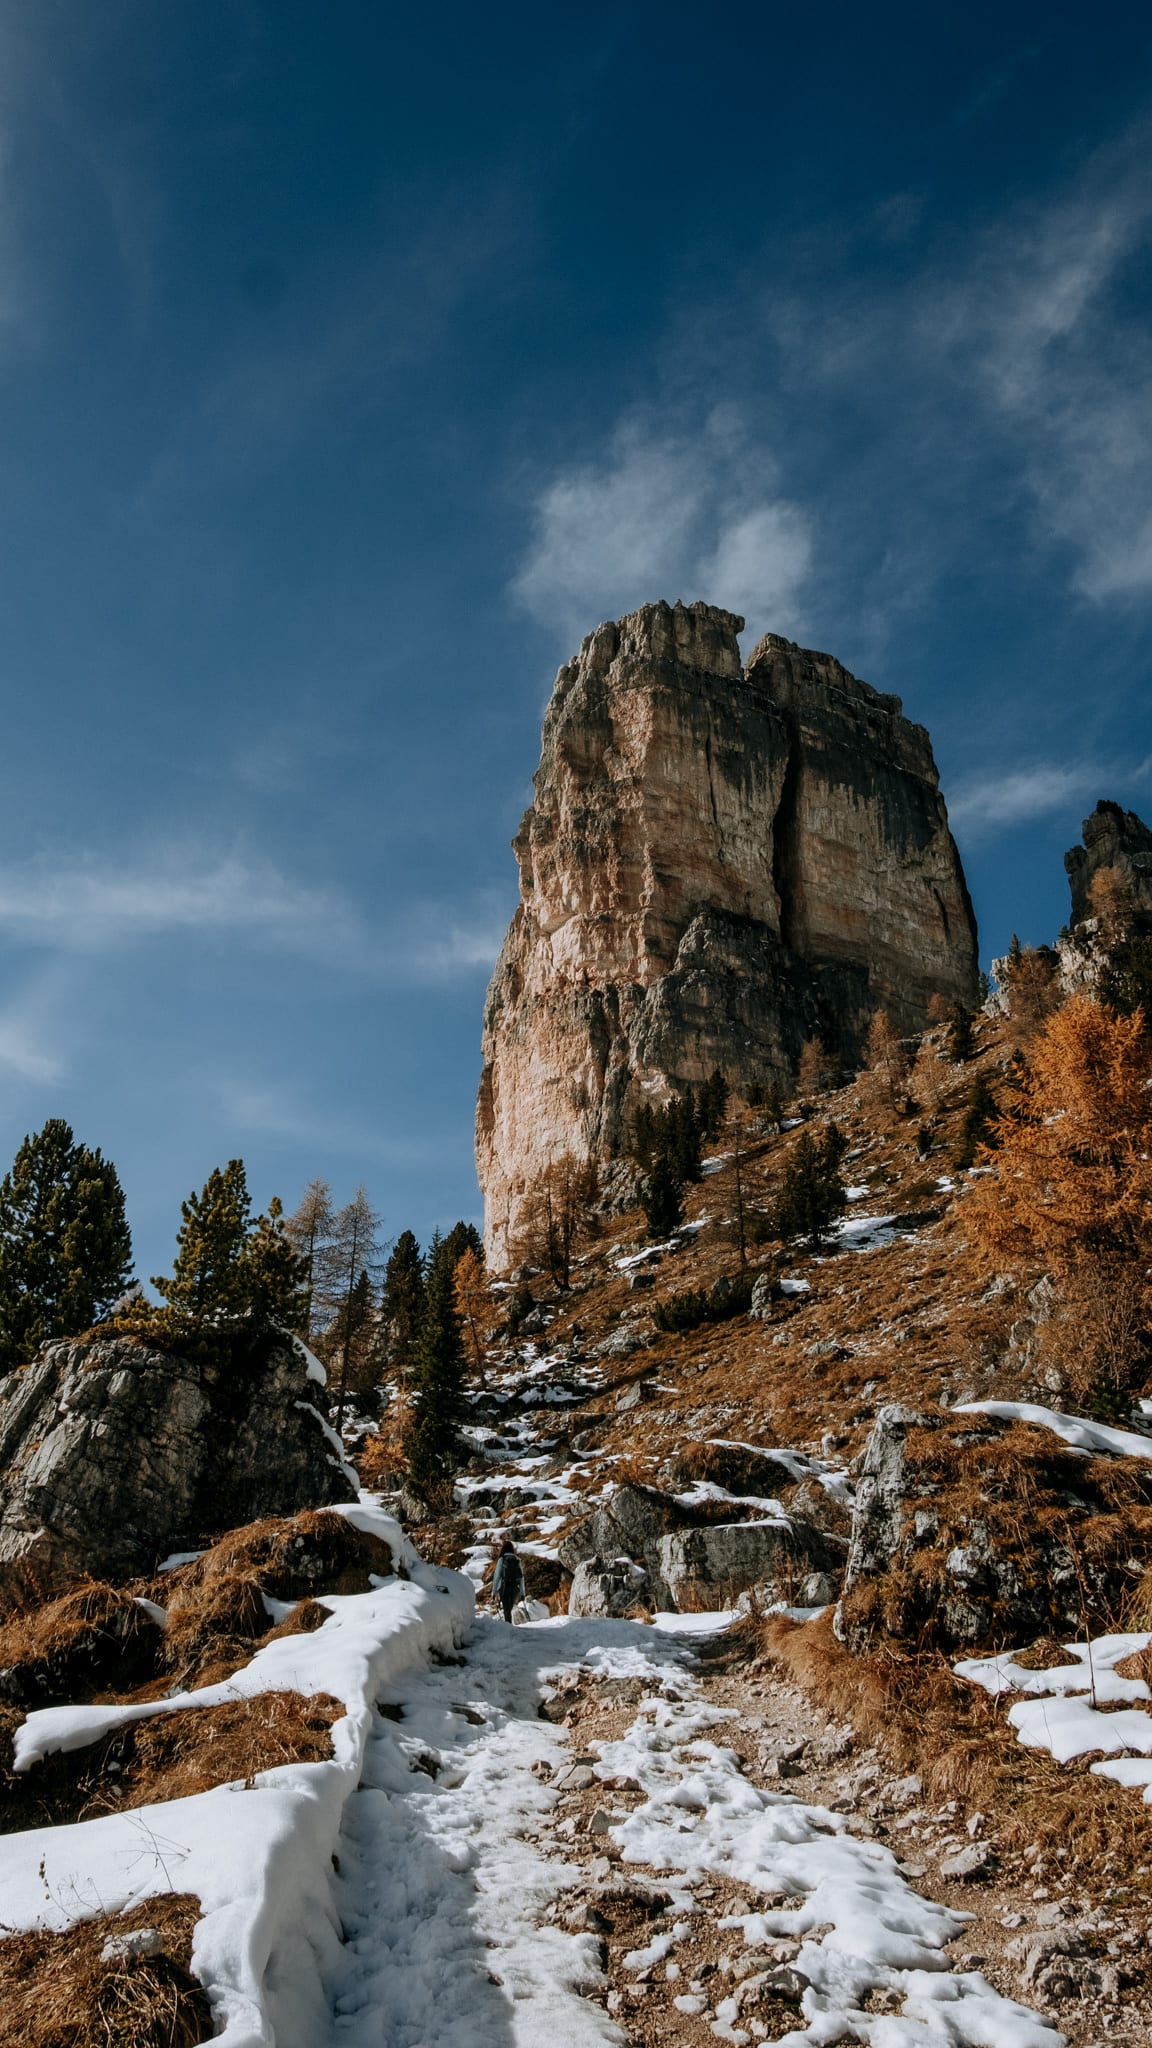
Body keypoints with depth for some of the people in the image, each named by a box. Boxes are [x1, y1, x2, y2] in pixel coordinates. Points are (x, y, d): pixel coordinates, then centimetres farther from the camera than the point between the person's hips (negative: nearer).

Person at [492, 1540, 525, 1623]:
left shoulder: (501, 1560, -3)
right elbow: (521, 1576, 5)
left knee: (507, 1611, -1)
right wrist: (522, 1593, 10)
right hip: (515, 1588, 3)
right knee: (509, 1609, 21)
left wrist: (494, 1591, -1)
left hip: (504, 1588, -3)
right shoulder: (517, 1560, 6)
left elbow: (496, 1576, -6)